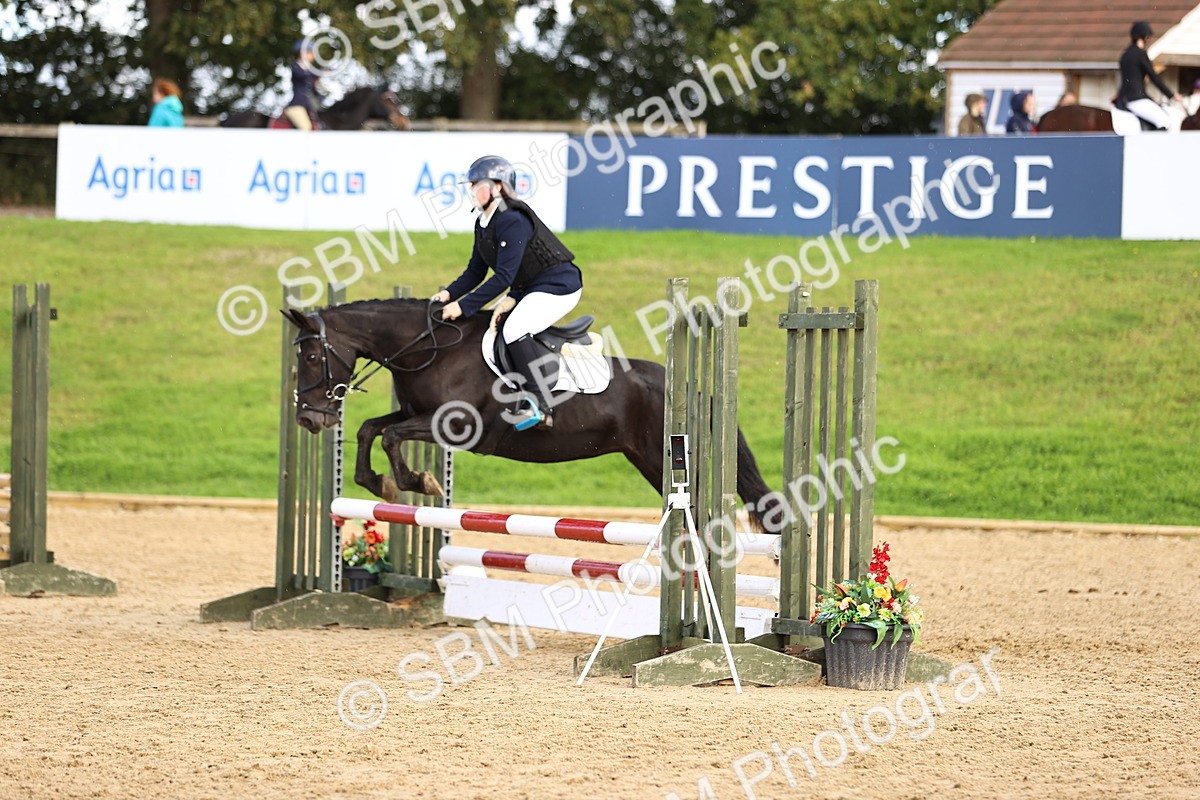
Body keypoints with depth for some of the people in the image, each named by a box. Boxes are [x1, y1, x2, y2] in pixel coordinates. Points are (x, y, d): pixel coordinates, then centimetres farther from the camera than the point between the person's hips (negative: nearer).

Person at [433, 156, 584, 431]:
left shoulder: (513, 222, -24)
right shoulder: (483, 224, 7)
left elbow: (504, 277, -28)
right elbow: (476, 272, 13)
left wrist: (464, 306, -28)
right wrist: (449, 294, -5)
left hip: (559, 286, -11)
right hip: (528, 289, 11)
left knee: (515, 329, -28)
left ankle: (539, 405, -28)